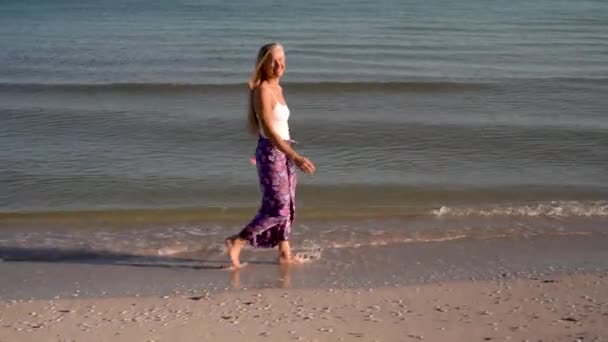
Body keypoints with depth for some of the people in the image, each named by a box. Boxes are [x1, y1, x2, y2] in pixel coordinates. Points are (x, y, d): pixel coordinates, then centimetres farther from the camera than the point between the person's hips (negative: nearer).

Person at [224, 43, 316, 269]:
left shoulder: (277, 88, 10)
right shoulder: (262, 91, -17)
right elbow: (268, 131, -23)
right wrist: (296, 157, -28)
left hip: (283, 152, 9)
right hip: (271, 152, -9)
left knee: (287, 206, 12)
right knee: (277, 208, -7)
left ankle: (285, 253, 21)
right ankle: (236, 242, 2)